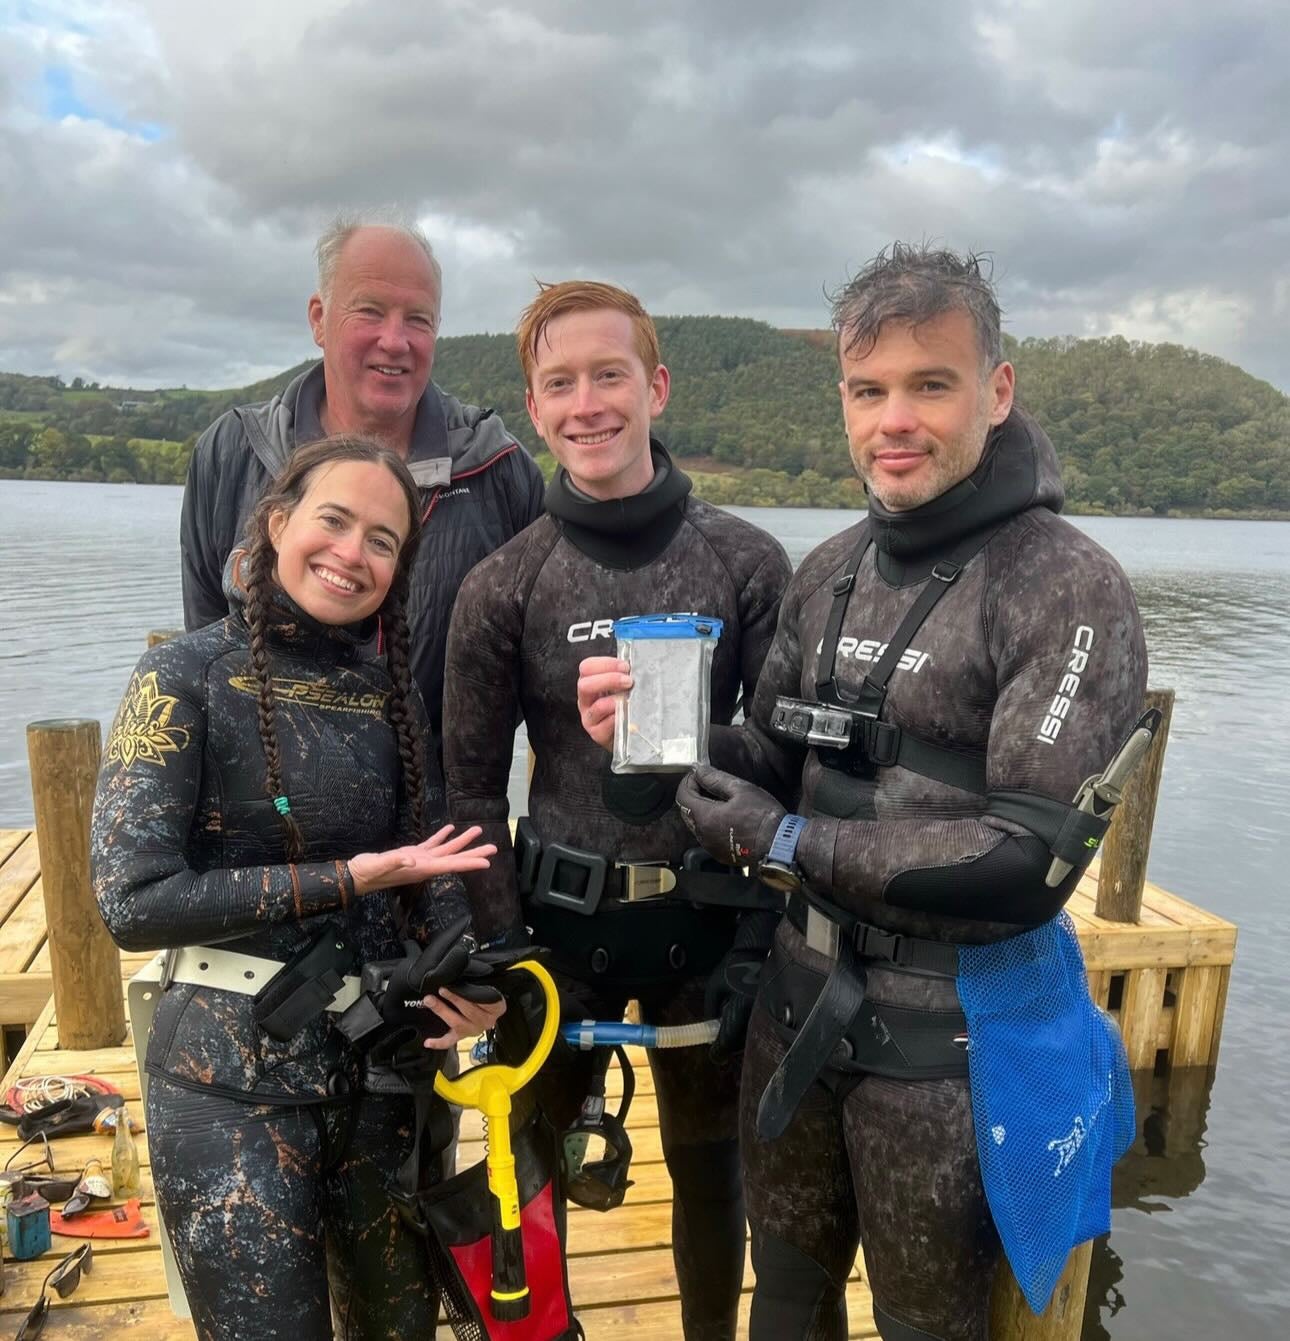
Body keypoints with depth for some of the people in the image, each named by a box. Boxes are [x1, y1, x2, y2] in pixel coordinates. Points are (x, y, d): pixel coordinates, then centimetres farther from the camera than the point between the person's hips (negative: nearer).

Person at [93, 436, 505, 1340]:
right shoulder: (188, 677, -11)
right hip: (231, 1079, -5)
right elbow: (133, 901, -17)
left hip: (379, 1065, 5)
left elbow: (435, 870, 4)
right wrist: (352, 878, -19)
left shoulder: (394, 693, 3)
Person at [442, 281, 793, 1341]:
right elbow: (474, 785, -2)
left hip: (704, 913, 0)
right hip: (559, 917, 0)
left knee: (709, 1159, 18)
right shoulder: (502, 587, -6)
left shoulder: (747, 563, -6)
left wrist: (763, 930, -5)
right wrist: (501, 952, -7)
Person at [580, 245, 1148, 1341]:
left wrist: (787, 845, -21)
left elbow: (1029, 861, -24)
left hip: (945, 1035, -5)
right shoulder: (830, 571, 2)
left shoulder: (1069, 592, -18)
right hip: (799, 999, 6)